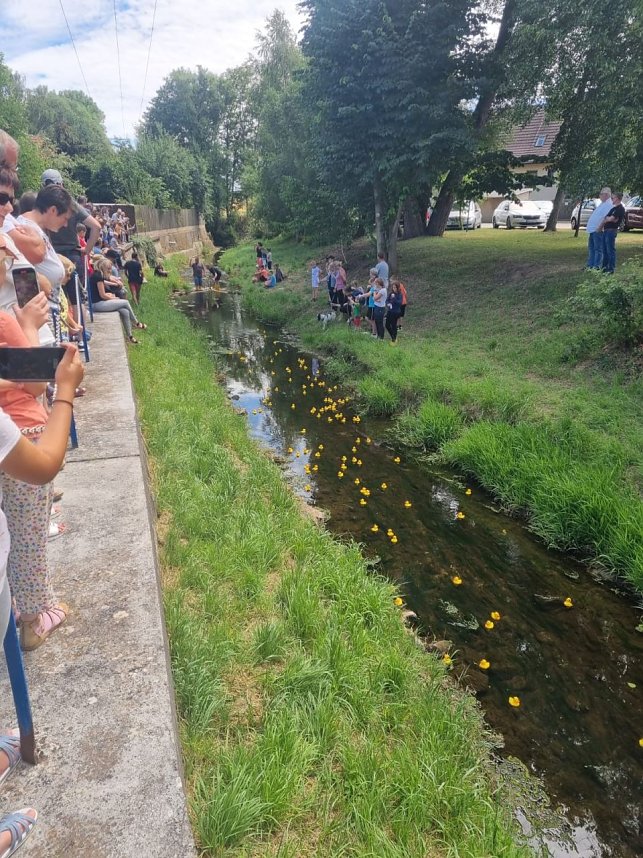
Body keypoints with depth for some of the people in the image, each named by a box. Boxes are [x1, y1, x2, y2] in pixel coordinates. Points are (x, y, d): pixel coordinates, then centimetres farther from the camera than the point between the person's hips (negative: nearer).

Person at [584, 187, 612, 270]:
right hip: (592, 229, 10)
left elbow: (606, 218, -21)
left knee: (598, 249, -5)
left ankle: (597, 266, -2)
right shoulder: (602, 203, 19)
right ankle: (590, 265, 18)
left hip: (597, 230, -10)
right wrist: (588, 227, 19)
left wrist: (599, 228, -23)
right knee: (591, 248, 13)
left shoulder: (608, 204, -12)